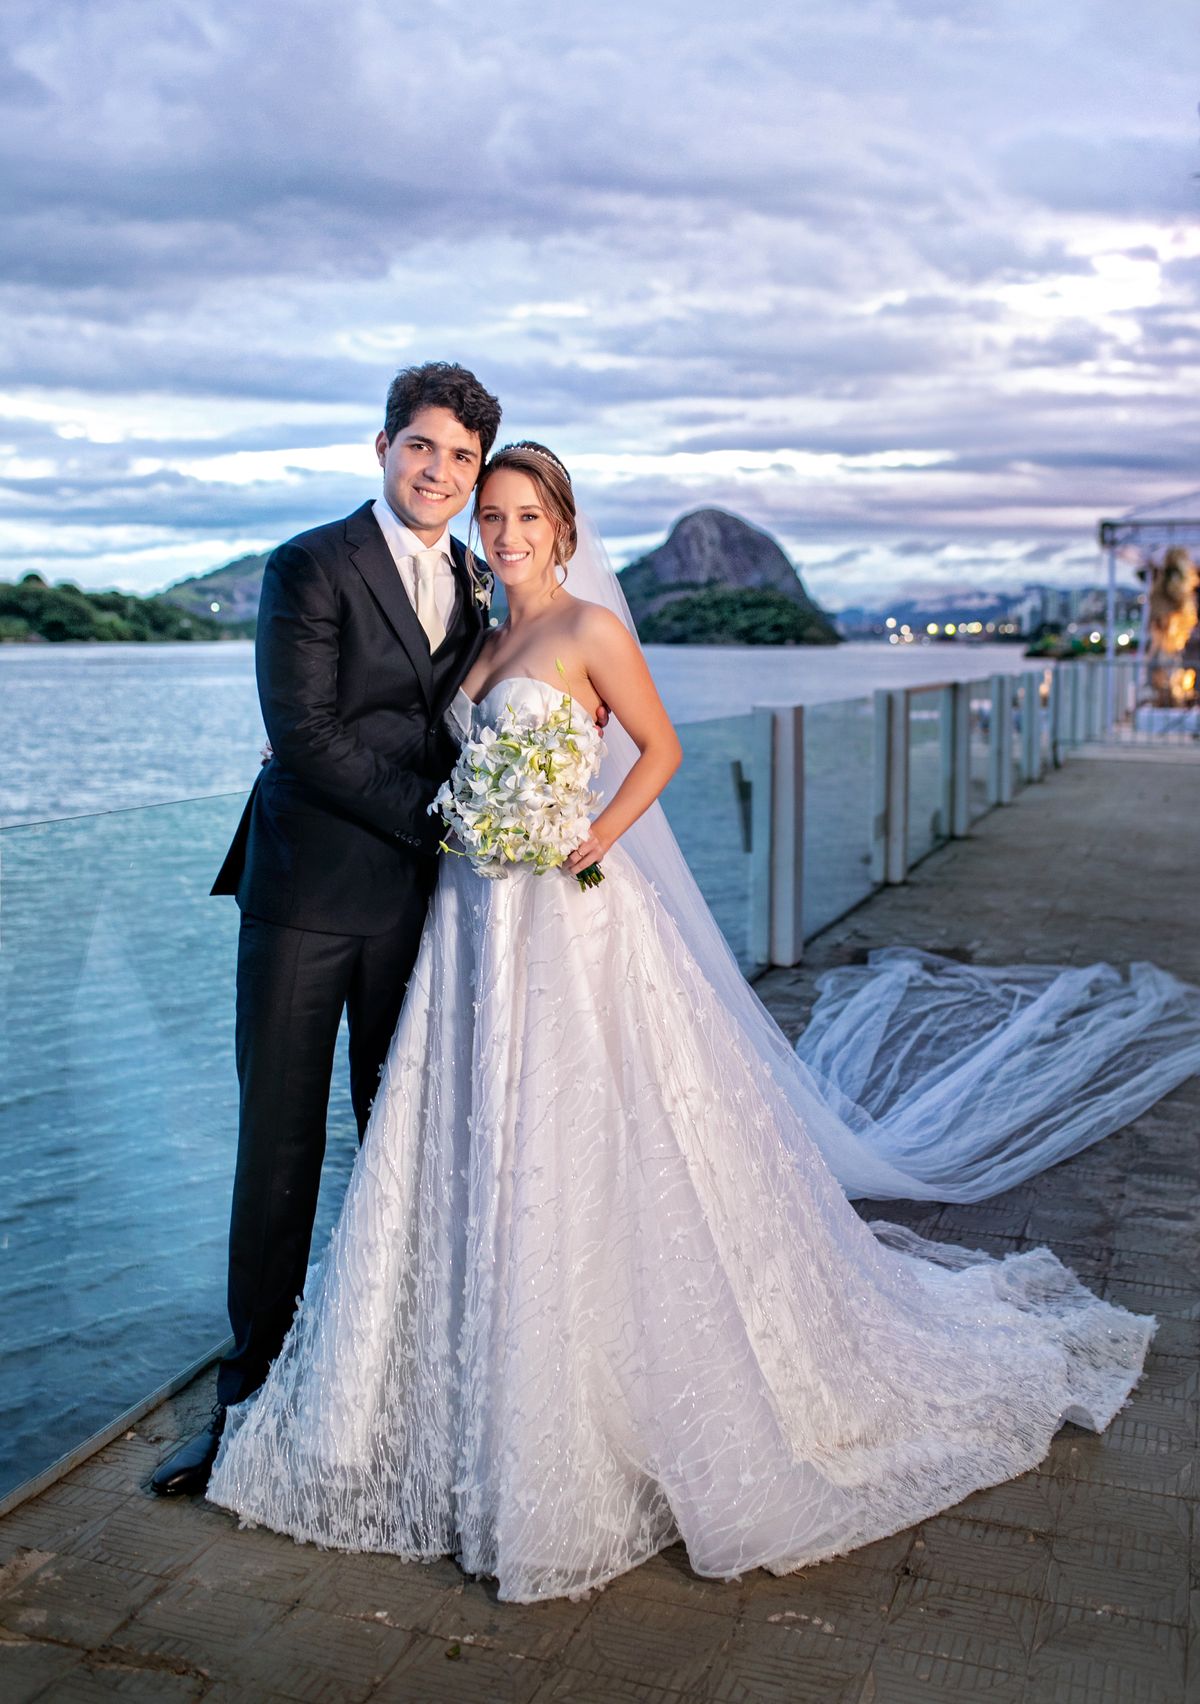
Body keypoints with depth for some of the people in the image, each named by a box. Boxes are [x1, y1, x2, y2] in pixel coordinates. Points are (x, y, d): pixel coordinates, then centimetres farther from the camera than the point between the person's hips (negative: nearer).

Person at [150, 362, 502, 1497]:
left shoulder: (472, 585, 14)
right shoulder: (310, 567, -5)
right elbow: (303, 733, -14)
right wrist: (429, 819, -13)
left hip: (417, 896, 5)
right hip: (307, 890, -4)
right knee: (279, 1141, 3)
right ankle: (252, 1387, 17)